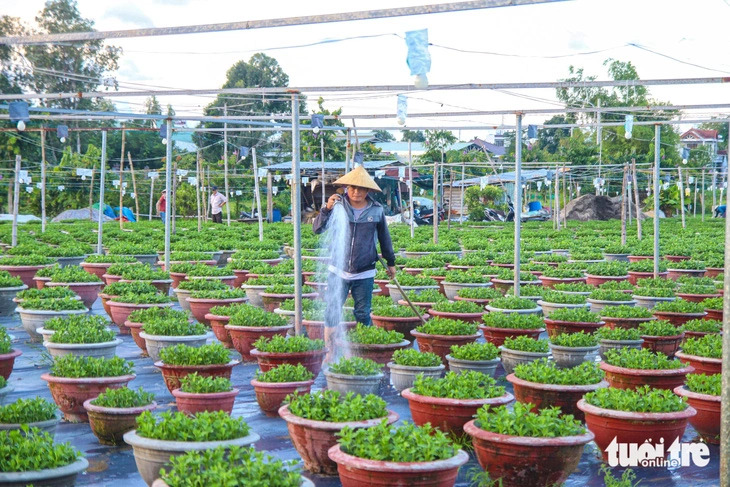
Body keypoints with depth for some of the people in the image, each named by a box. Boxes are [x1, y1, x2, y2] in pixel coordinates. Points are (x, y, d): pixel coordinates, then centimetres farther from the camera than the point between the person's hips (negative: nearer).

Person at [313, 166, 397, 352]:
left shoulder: (377, 210, 0)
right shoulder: (338, 206, -3)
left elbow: (384, 238, 13)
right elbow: (317, 229, -10)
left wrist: (391, 262, 20)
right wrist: (327, 210, -25)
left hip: (364, 274, 0)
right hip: (338, 271, 0)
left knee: (363, 314, 6)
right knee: (332, 312, 2)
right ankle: (329, 349, 12)